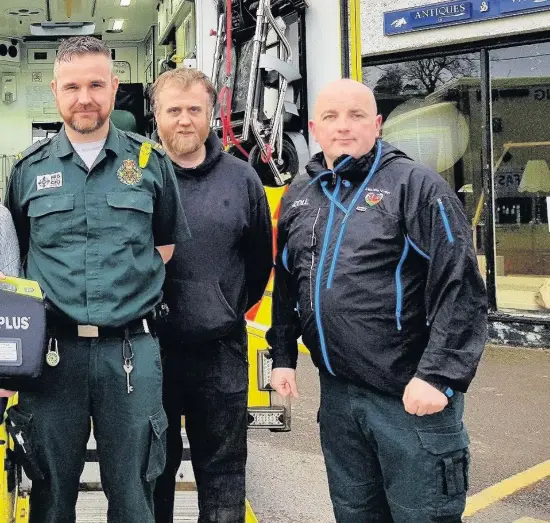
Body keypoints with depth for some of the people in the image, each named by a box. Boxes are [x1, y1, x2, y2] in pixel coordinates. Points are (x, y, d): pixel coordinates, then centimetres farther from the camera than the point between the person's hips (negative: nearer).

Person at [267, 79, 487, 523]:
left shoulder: (416, 185, -9)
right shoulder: (299, 196, 10)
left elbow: (460, 288, -14)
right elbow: (287, 286, 19)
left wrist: (437, 376, -20)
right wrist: (283, 357, 15)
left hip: (412, 395, -6)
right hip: (337, 394, 6)